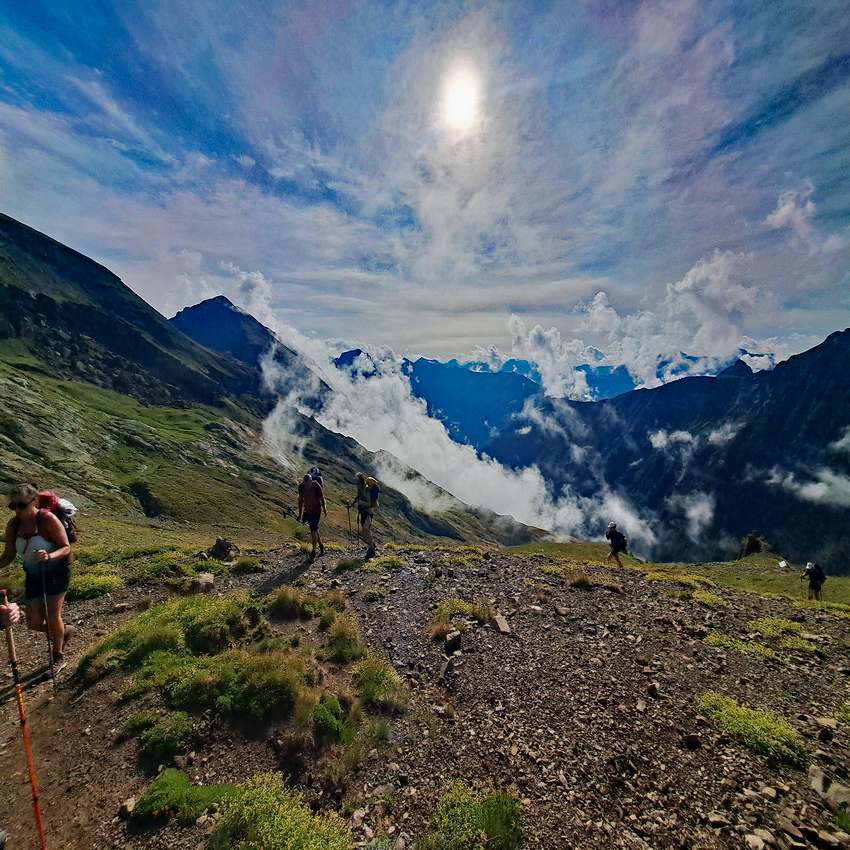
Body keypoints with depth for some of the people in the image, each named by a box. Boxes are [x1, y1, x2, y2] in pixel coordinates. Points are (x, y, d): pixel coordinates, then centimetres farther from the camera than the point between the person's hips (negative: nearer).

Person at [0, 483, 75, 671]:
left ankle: (59, 657, 25)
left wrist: (48, 556, -39)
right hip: (34, 575, 6)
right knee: (33, 623, 6)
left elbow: (66, 547, -20)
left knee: (52, 616, 1)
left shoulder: (48, 519, -23)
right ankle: (64, 631, 37)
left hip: (57, 572, -5)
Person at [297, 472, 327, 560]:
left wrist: (324, 510, 1)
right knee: (314, 530, 15)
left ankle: (314, 551, 10)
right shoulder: (301, 486, -11)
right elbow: (300, 500, 2)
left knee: (313, 531, -5)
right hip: (307, 511, 4)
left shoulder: (316, 486, -22)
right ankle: (321, 545, 37)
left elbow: (322, 498, -9)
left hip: (316, 511, -4)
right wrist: (300, 513, 6)